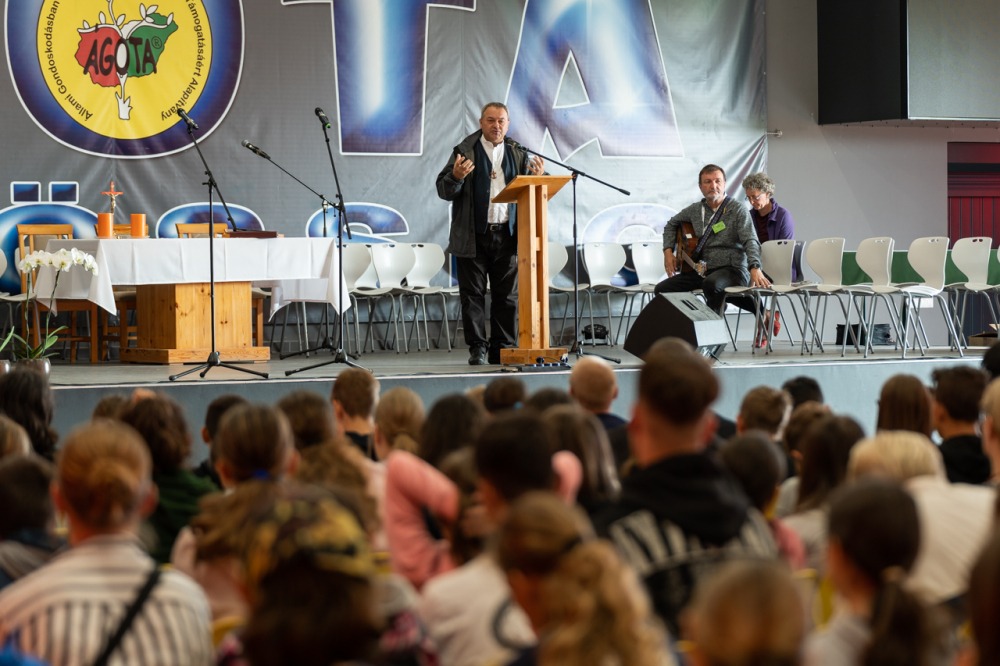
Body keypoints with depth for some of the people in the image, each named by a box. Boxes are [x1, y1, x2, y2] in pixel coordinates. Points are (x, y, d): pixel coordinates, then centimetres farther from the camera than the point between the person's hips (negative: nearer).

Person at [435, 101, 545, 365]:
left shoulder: (519, 155, 11)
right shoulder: (465, 152, 2)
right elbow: (444, 191, -1)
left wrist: (537, 177, -10)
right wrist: (456, 177, -22)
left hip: (507, 235, 3)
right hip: (473, 236, -2)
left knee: (506, 296, 5)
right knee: (473, 294, -1)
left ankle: (502, 350, 11)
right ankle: (478, 348, 3)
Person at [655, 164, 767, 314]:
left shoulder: (738, 211, -4)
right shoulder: (695, 210, 13)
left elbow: (750, 241, -18)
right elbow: (672, 225, 31)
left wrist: (755, 268, -36)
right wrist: (668, 251, 14)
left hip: (732, 269, -6)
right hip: (700, 271, 6)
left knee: (711, 284, -39)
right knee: (662, 289, -9)